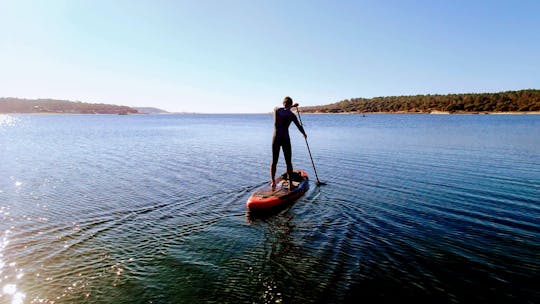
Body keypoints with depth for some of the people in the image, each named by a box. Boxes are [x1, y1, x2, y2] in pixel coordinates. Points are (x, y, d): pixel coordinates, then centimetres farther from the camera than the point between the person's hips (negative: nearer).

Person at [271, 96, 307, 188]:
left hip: (275, 139, 3)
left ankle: (273, 182, 19)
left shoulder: (276, 109, 2)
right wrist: (304, 134, 24)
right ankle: (290, 184, 9)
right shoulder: (291, 115, -5)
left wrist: (292, 106, 36)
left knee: (274, 161, 14)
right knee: (288, 162, 7)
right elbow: (299, 126, 5)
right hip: (285, 139, -3)